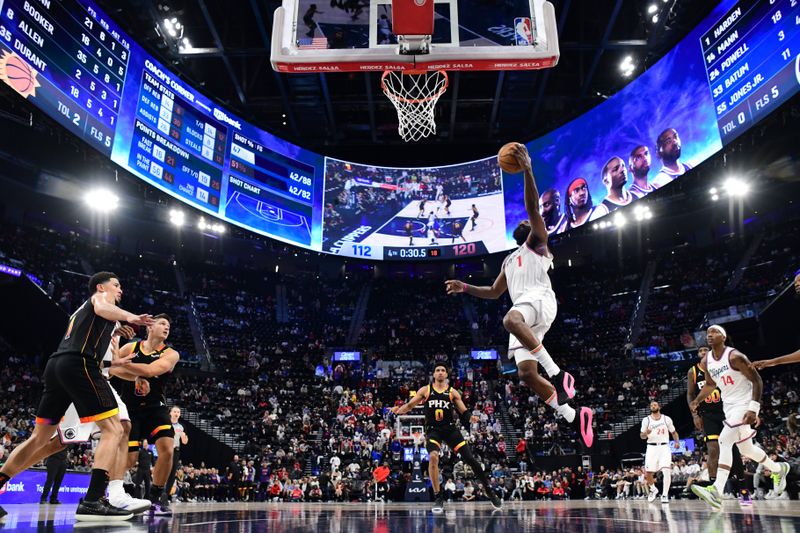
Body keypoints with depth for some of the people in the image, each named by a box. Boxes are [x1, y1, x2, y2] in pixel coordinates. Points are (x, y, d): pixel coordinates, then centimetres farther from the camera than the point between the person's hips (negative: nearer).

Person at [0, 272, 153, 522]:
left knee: (40, 439, 18)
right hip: (78, 364, -9)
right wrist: (128, 316, -30)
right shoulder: (101, 296, 11)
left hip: (56, 364, 9)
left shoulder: (82, 309, 35)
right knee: (113, 429, -11)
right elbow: (101, 309, -16)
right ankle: (93, 501, -21)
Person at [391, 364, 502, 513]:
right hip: (433, 430, -1)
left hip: (450, 428, 1)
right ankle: (438, 497, -14)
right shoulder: (425, 390, 5)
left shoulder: (452, 392, 6)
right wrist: (398, 410, -15)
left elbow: (464, 412, 6)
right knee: (433, 457, -28)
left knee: (469, 458, -5)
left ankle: (489, 491, 14)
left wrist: (471, 417, -17)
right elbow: (410, 405, 5)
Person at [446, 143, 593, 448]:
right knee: (526, 372, -9)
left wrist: (527, 170, -10)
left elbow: (533, 208, 0)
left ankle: (558, 374, -36)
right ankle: (573, 417, -1)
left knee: (511, 319, -42)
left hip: (540, 299, -7)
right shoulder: (509, 261, 36)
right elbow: (494, 292, 38)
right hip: (522, 313, 7)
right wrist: (466, 288, 27)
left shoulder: (537, 243, 17)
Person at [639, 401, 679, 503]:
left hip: (664, 447, -1)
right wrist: (646, 433, -21)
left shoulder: (667, 419, 3)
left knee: (666, 471, -18)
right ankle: (653, 489, 29)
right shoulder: (646, 420, 2)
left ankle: (665, 495, -7)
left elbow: (674, 432, 13)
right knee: (648, 473, 1)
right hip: (652, 448, 1)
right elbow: (642, 436, 2)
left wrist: (677, 442, -6)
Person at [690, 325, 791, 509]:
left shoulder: (735, 356, -18)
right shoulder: (706, 362, 3)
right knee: (746, 449, 17)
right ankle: (778, 469, 45)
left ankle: (717, 491, -28)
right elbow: (710, 384, 19)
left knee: (725, 440, -23)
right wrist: (697, 400, 4)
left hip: (744, 404, -8)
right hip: (729, 406, 8)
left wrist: (753, 409, -24)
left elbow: (757, 381, -16)